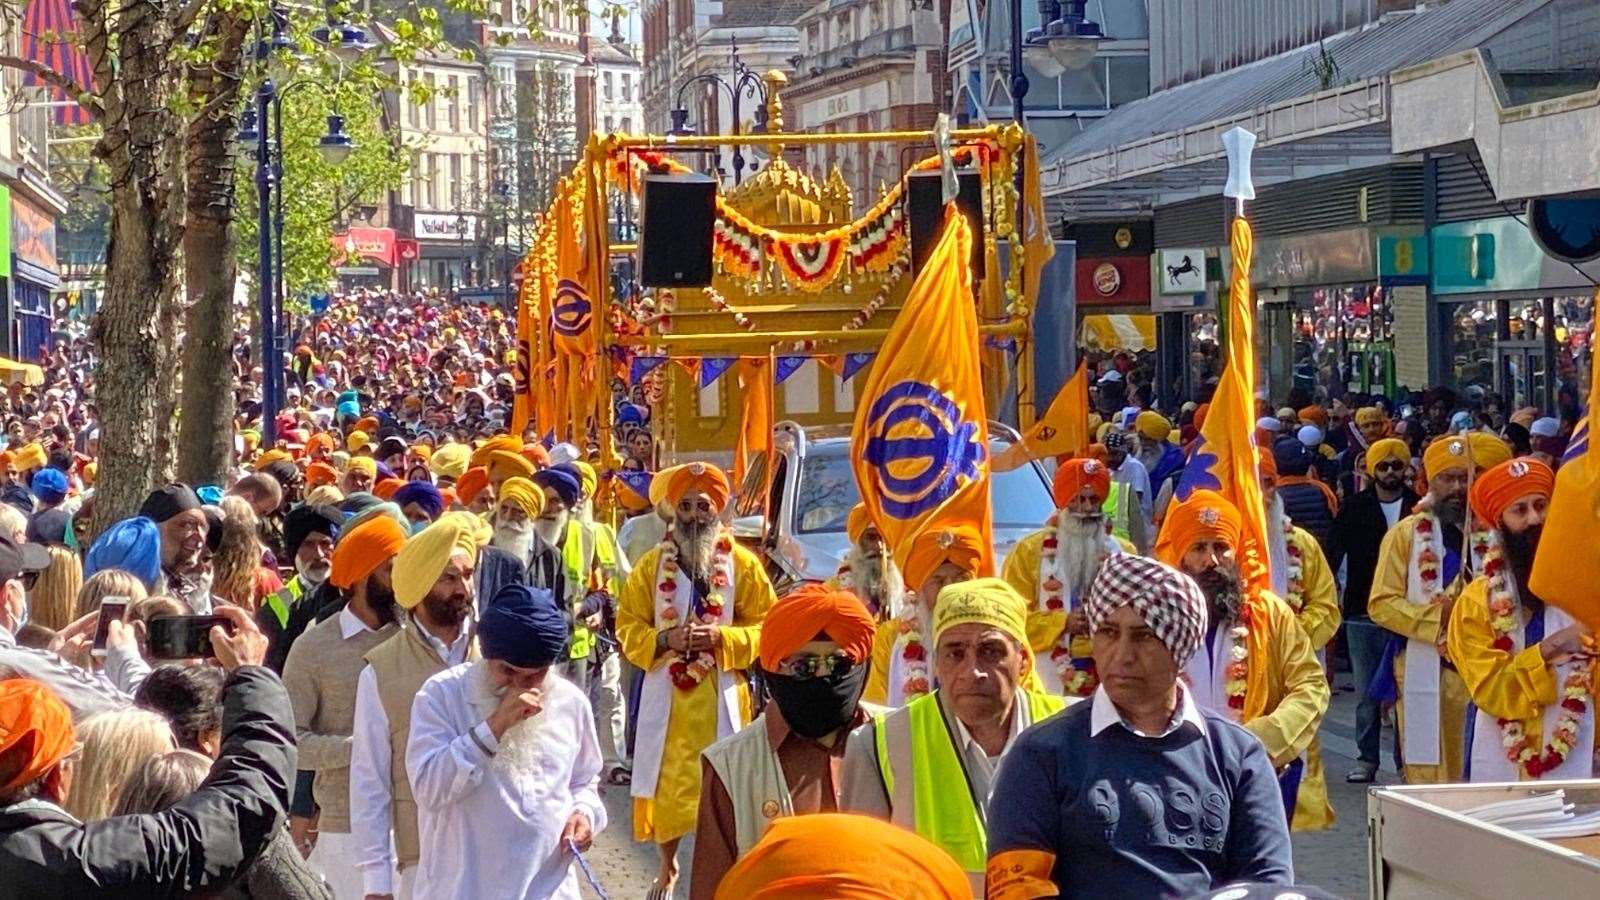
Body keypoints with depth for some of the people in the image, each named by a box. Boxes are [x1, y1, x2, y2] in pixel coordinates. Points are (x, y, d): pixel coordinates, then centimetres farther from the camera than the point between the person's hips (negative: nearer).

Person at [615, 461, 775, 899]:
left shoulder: (743, 564, -1)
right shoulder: (652, 564, 3)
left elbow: (765, 627, -1)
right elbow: (628, 627, 4)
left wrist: (721, 638, -17)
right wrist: (665, 640, -15)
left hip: (721, 695, -1)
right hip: (666, 694, 1)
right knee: (665, 784, 5)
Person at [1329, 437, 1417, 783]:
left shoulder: (1419, 509, 2)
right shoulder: (1354, 509, 5)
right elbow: (1334, 554, 5)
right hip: (1363, 614, 1)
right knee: (1366, 693, 7)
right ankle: (1366, 758, 14)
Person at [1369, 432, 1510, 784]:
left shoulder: (1493, 533, 12)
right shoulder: (1406, 534, 4)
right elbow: (1381, 604, -4)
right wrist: (1437, 617, -15)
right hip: (1427, 672, -3)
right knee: (1430, 774, -3)